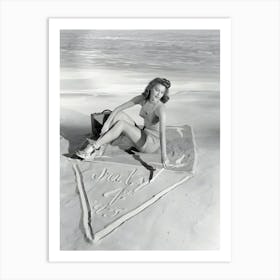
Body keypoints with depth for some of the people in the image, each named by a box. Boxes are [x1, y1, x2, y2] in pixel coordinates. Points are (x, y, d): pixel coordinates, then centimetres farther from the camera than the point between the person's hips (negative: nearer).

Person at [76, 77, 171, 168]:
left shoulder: (161, 108, -23)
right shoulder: (142, 98, -4)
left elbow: (162, 133, -35)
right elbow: (118, 108, -7)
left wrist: (164, 155, -44)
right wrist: (107, 123, -18)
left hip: (152, 143, -7)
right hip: (143, 137, 7)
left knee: (121, 124, -22)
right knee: (120, 114, -10)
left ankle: (91, 149, -18)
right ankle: (97, 144, -13)